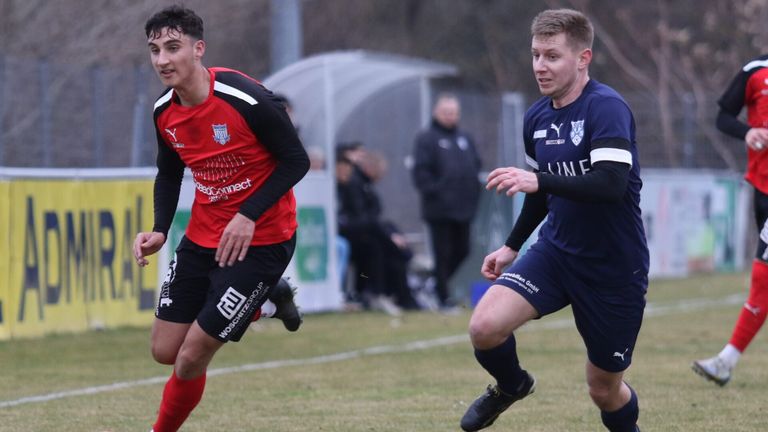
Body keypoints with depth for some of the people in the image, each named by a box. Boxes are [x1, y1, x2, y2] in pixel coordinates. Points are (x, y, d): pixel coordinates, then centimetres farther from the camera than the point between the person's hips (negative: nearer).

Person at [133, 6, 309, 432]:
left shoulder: (246, 99, -24)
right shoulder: (164, 112, -4)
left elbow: (296, 160, -15)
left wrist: (249, 216, -24)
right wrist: (159, 231, -4)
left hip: (260, 241, -7)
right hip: (202, 237, 7)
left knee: (190, 359, -8)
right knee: (165, 350, 8)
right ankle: (266, 300, 28)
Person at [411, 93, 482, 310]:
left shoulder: (465, 138, 16)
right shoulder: (426, 139, -4)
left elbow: (476, 166, 23)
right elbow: (421, 171, -11)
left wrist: (473, 192, 11)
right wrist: (433, 192, -17)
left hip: (463, 208, 7)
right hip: (440, 209, -7)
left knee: (462, 251, 9)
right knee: (443, 253, -3)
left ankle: (439, 282, 26)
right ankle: (443, 296, 2)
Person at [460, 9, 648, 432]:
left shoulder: (607, 107, -19)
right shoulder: (537, 117, 3)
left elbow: (611, 185, -33)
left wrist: (538, 181, -39)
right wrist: (512, 246, 22)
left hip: (615, 269, -5)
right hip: (556, 251, 5)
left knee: (604, 388, 6)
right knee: (484, 326, -17)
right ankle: (511, 386, 16)